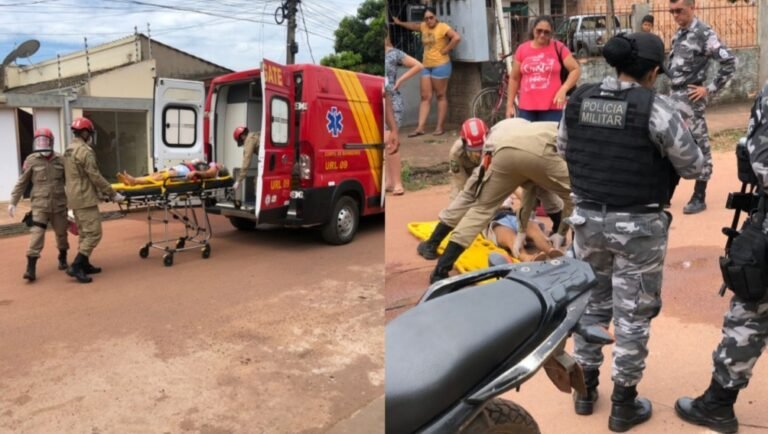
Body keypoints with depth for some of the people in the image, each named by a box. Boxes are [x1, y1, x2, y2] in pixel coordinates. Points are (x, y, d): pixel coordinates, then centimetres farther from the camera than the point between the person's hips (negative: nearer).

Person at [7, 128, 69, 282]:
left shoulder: (60, 160, 2)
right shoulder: (31, 160, -4)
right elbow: (22, 183, 0)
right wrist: (13, 202, -3)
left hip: (59, 204, 3)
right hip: (40, 205, -2)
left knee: (61, 233, 13)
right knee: (37, 234, -11)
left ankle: (62, 258, 37)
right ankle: (31, 268, -9)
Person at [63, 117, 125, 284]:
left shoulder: (68, 151, 14)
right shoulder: (85, 151, -16)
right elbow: (95, 177, -18)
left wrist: (100, 190, 27)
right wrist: (112, 194, -11)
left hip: (74, 198, 10)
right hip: (85, 199, -10)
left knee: (84, 234, 16)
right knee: (93, 234, -8)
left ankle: (84, 265, 20)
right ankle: (76, 266, -12)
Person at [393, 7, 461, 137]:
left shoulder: (443, 27, -10)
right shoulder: (424, 26, 11)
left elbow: (457, 38, -23)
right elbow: (413, 26, 34)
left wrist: (445, 50, -17)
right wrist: (399, 23, 41)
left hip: (440, 65, -7)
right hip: (426, 66, 7)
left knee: (441, 96, 1)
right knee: (425, 97, 4)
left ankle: (440, 127, 5)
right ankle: (420, 127, 3)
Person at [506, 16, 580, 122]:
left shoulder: (558, 48, 0)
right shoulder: (522, 49, 5)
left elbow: (576, 70, 2)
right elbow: (514, 78, 11)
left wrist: (563, 90, -12)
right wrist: (510, 104, 8)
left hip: (551, 107, -2)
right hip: (526, 107, 2)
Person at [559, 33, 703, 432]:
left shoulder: (577, 100, -1)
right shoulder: (655, 107, -16)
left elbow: (563, 150, 14)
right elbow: (693, 167, -6)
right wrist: (678, 134, 12)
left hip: (588, 218, 5)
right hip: (637, 226, -4)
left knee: (591, 304, 19)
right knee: (632, 315, 9)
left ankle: (585, 389, 32)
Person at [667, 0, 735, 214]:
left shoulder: (704, 34, -11)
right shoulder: (678, 34, 13)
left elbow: (729, 62, -16)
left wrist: (710, 89, -14)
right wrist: (671, 90, 13)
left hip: (690, 98, -8)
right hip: (674, 97, 8)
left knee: (698, 146, 0)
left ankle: (699, 198, 7)